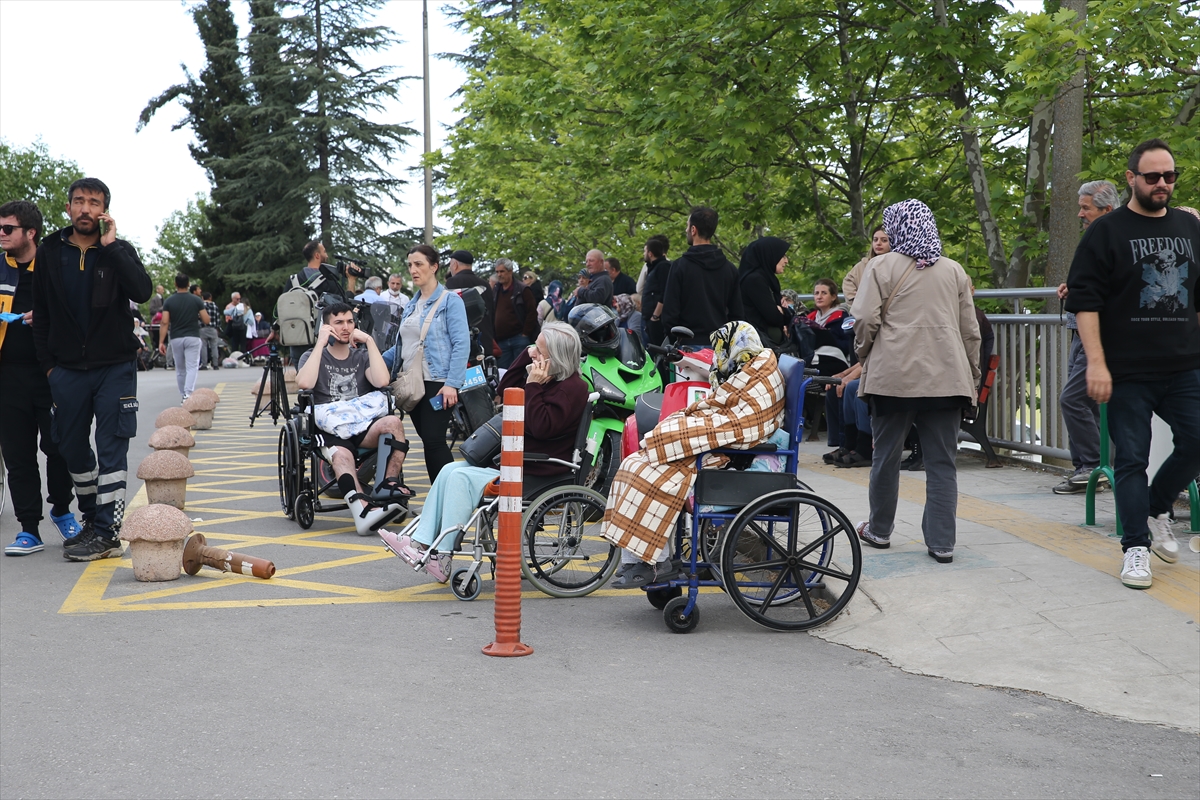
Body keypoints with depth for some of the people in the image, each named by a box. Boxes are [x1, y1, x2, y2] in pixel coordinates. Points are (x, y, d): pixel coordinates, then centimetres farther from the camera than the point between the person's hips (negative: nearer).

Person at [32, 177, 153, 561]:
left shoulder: (119, 251, 0)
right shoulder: (49, 253, 5)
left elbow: (142, 292, -19)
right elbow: (41, 313, 10)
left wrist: (110, 246, -18)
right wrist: (47, 363, 4)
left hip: (115, 367, -3)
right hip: (67, 371, 3)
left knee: (111, 450, -3)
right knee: (73, 449, 10)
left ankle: (107, 532, -1)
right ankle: (92, 518, 26)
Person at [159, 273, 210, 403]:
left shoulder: (169, 301, 1)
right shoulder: (196, 300, -2)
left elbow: (165, 322, -7)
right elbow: (206, 320, -4)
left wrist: (161, 342, -6)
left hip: (176, 338, 2)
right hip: (192, 337, -2)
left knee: (180, 369, 15)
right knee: (191, 368, -6)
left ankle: (183, 396, 23)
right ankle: (188, 395, -24)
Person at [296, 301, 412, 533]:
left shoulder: (362, 356, 21)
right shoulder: (313, 356, 16)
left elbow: (382, 381, -2)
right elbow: (305, 383, -9)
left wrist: (369, 341, 1)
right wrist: (321, 343, -3)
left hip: (364, 425, 3)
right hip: (329, 429, -3)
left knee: (393, 423, -32)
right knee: (341, 454, -38)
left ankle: (390, 486, -39)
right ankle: (364, 508, -61)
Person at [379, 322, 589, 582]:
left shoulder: (572, 388, -15)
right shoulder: (544, 378, 14)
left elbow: (542, 427, -25)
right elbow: (505, 391, 18)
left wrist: (533, 387, -19)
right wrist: (525, 356, 8)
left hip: (537, 473, -10)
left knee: (462, 478, -20)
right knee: (450, 471, -2)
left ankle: (442, 558, -18)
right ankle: (420, 543, -9)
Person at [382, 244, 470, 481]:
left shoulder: (450, 301, -5)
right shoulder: (412, 305, 17)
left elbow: (462, 344, -13)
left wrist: (452, 383, -20)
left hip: (437, 384, -7)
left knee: (434, 440, -12)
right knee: (428, 441, 7)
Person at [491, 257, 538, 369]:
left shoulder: (522, 290, -3)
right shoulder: (495, 292, 14)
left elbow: (532, 312, -8)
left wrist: (525, 334, -11)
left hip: (519, 339, -6)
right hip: (500, 341, 6)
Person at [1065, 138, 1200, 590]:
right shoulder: (1107, 231, -1)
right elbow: (1084, 300, -7)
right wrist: (1096, 362, -15)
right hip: (1128, 371, -4)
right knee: (1131, 459, 0)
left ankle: (1157, 509, 24)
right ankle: (1136, 547, 9)